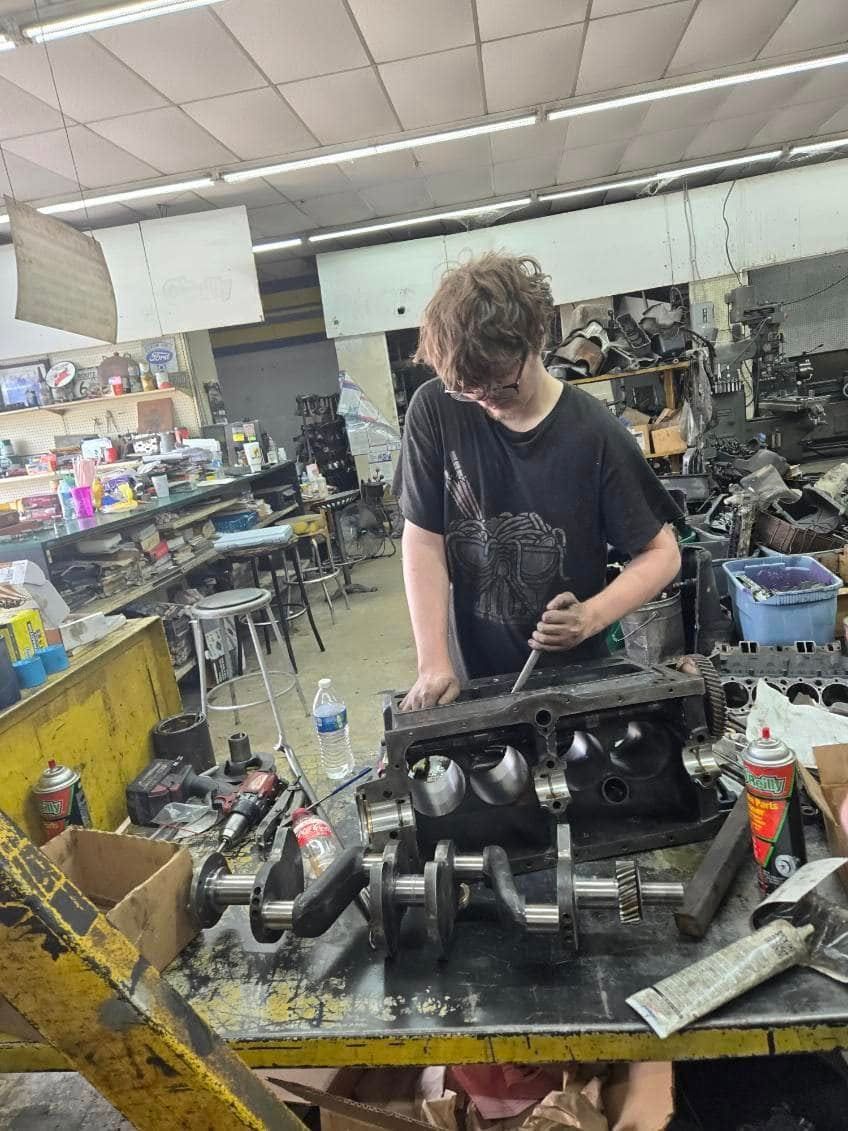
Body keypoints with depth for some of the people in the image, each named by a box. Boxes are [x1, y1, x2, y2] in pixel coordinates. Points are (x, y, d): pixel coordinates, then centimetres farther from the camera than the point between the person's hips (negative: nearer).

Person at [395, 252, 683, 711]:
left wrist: (592, 616, -24)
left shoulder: (594, 434, -16)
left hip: (578, 674, 0)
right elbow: (423, 540, -9)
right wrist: (434, 664, -15)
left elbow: (661, 553, -7)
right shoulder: (434, 411, -12)